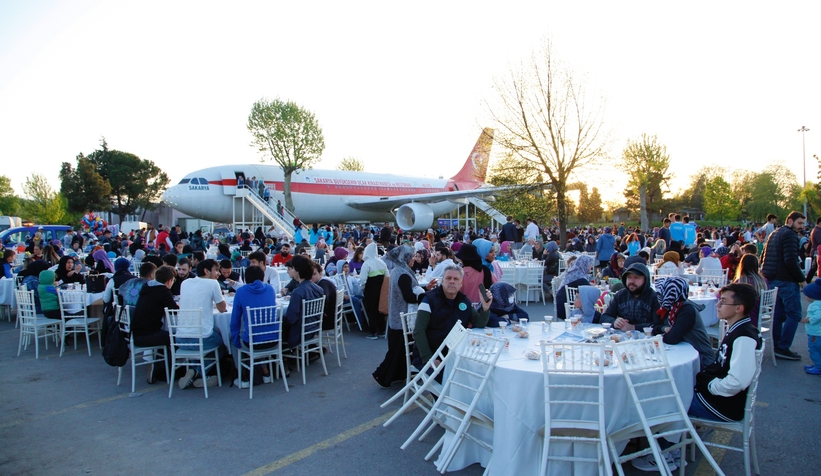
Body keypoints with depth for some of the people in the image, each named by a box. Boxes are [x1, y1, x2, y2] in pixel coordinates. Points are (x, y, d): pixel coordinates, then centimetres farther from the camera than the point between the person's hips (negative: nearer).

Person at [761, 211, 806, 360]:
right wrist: (802, 279, -14)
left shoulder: (774, 234, 17)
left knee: (778, 314, 13)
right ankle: (783, 348, -5)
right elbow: (791, 261, -22)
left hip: (772, 280, 10)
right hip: (786, 281, -9)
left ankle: (777, 347, 18)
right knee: (794, 315, -5)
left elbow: (763, 258, 20)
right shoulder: (790, 235, -12)